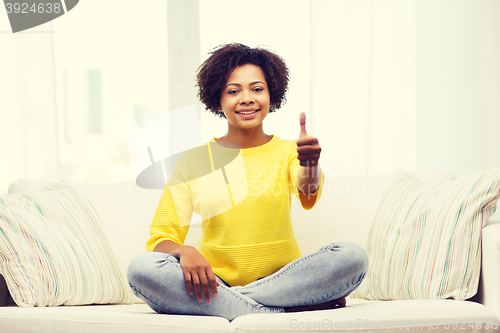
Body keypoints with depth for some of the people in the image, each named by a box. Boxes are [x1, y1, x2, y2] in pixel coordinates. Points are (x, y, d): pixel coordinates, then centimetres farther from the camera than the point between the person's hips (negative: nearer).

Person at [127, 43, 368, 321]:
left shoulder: (287, 151, 6)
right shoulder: (194, 161, 6)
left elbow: (308, 197, -17)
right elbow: (161, 239, 2)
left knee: (353, 256, -25)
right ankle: (288, 312, -26)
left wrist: (311, 165, -41)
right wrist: (183, 251, -23)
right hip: (215, 284, 1)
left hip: (282, 281, 0)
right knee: (142, 268, -27)